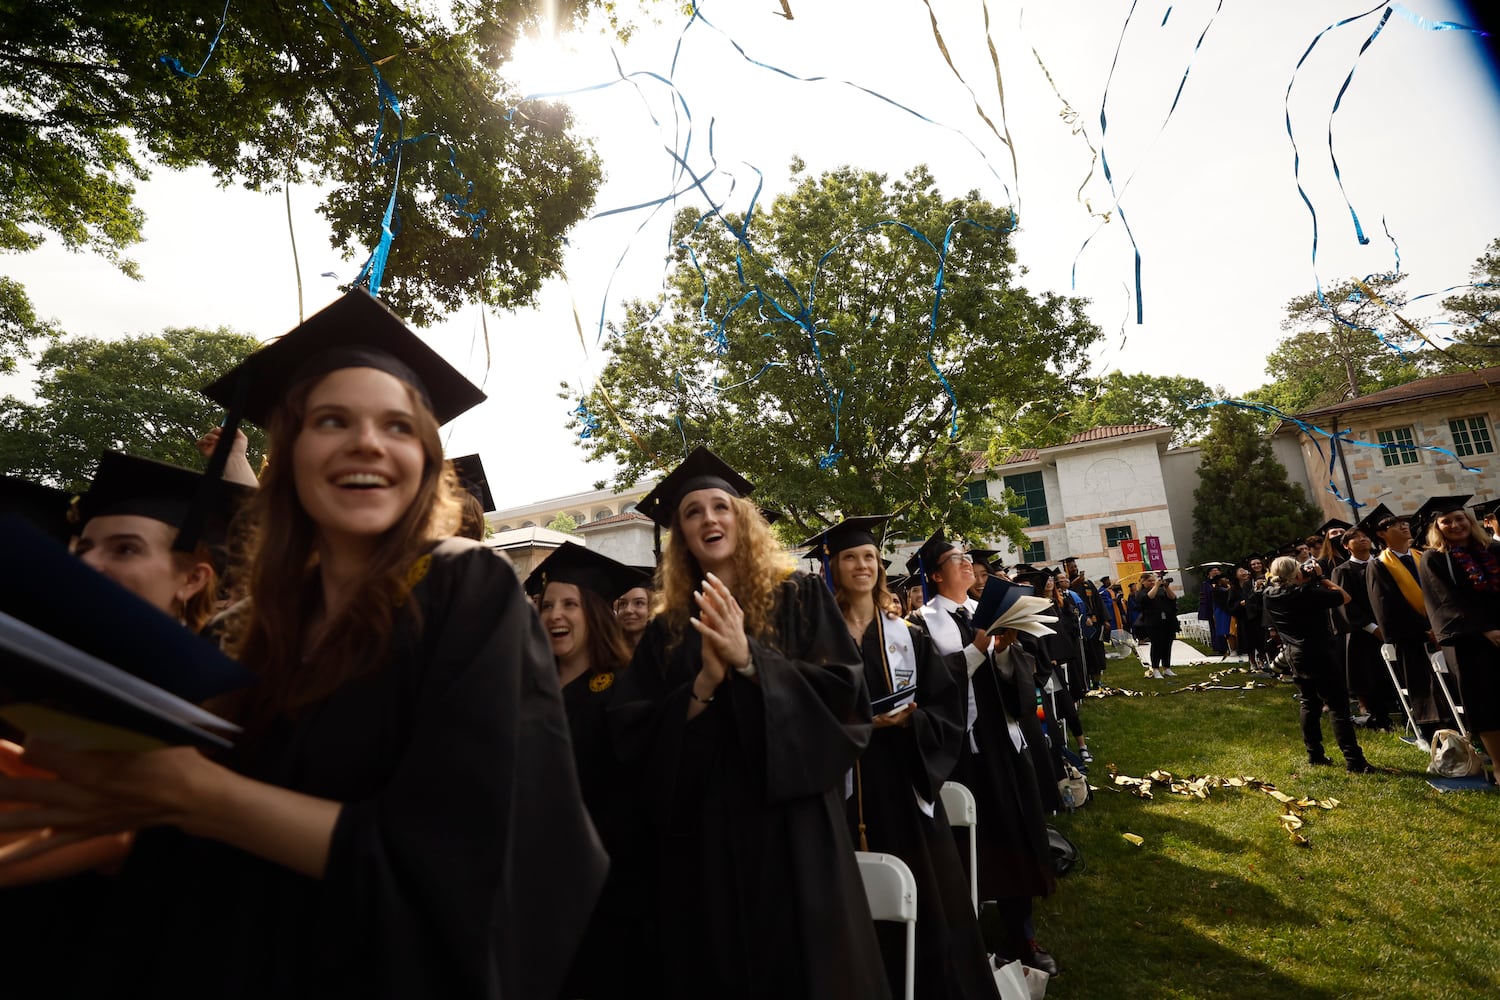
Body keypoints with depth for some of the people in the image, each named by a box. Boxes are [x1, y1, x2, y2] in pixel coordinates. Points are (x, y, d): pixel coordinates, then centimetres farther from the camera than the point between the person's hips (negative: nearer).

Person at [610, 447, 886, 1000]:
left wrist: (749, 659, -21)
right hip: (701, 834, 3)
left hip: (792, 823, -2)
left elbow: (846, 694, -11)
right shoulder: (666, 629, 5)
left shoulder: (799, 596, -2)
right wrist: (704, 684, -18)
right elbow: (632, 735, -1)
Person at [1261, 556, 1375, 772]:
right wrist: (1320, 577, -3)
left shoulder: (1270, 594, -1)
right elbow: (1344, 597, -11)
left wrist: (1308, 581, 9)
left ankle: (1314, 754, 22)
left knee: (1309, 702, 17)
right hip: (1317, 654, -7)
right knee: (1337, 704, -2)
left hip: (1294, 655, 7)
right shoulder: (1307, 593, -21)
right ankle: (1354, 760, -2)